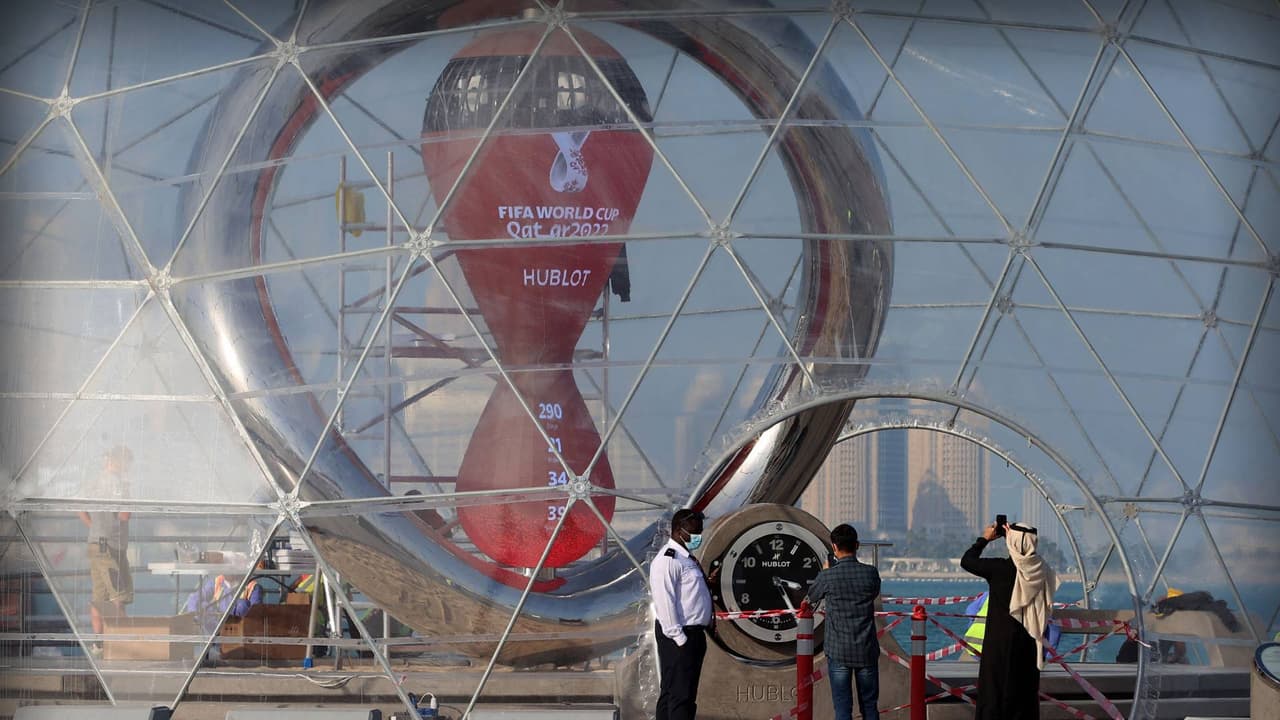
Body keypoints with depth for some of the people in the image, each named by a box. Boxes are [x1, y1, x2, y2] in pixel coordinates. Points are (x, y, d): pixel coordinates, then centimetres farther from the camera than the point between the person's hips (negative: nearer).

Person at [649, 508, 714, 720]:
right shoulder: (668, 560, -14)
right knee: (680, 694, -11)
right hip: (678, 636, -10)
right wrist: (679, 637, -21)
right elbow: (665, 602, -19)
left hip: (694, 633, 10)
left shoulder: (687, 559, 18)